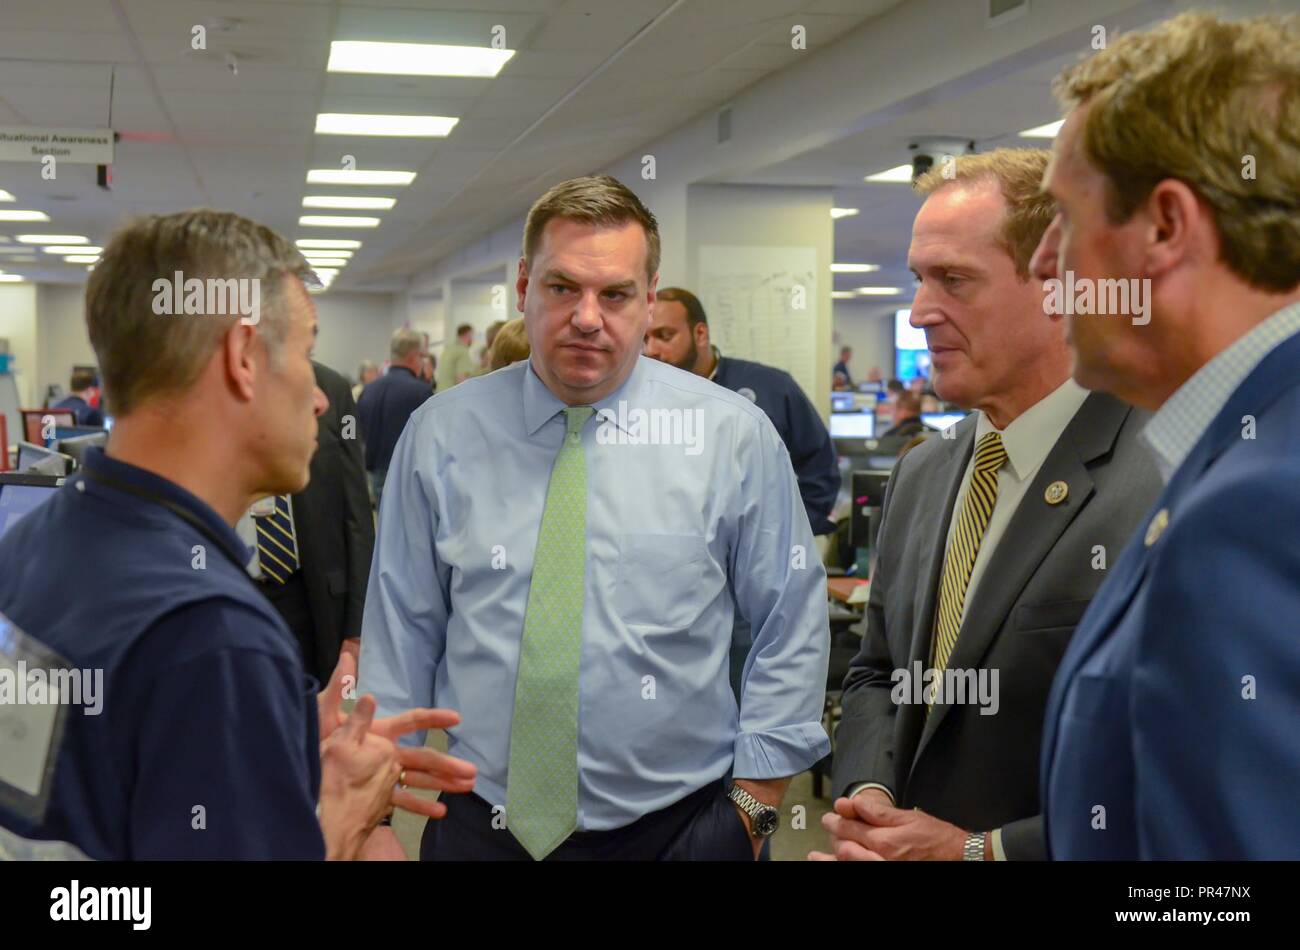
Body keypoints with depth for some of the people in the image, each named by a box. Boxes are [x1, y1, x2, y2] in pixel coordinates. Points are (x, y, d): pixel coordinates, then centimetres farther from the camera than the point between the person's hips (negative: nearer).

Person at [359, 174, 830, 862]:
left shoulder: (734, 435, -4)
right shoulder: (441, 435, -2)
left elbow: (793, 629, -1)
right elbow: (399, 635, 2)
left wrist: (753, 806, -4)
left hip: (675, 825, -1)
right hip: (480, 826, 1)